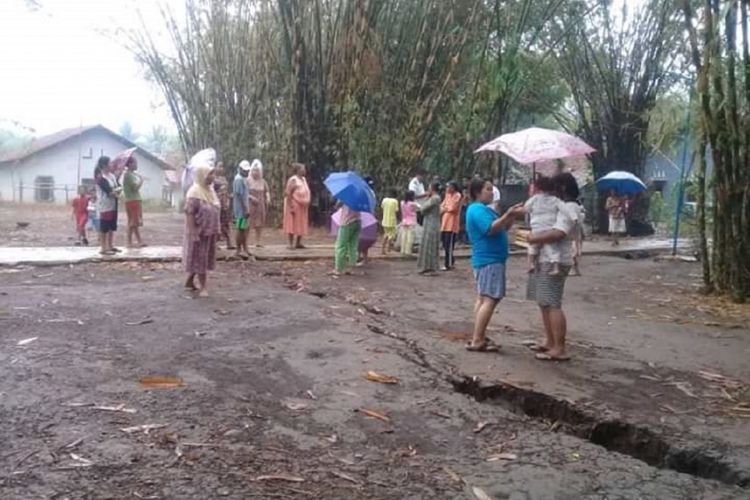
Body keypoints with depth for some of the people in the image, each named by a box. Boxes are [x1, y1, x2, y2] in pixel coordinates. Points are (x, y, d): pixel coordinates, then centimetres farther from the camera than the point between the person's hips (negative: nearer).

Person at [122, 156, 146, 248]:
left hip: (136, 200, 9)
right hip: (131, 201, -9)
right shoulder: (127, 174, -11)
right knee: (132, 223, -5)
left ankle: (139, 241, 12)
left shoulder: (133, 174, 16)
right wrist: (141, 181, -4)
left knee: (136, 222, 9)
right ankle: (130, 243, -1)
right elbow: (135, 187, -17)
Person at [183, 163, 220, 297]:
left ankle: (189, 282, 28)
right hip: (199, 232, -9)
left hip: (210, 232, 9)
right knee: (200, 260, 1)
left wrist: (216, 230, 15)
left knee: (204, 259, 15)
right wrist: (194, 233, -24)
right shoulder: (194, 192, -17)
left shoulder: (210, 190, 9)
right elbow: (189, 214, -20)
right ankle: (203, 287, 8)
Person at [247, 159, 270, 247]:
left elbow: (267, 191, 13)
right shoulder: (248, 180, -5)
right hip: (250, 204, -5)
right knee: (248, 224, -9)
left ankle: (258, 242, 14)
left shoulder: (263, 181, 8)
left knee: (260, 224, 7)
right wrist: (251, 197, -20)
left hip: (260, 205, 5)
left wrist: (268, 198, -5)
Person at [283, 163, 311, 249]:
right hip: (294, 205, -8)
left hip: (302, 206, 8)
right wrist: (290, 206, -22)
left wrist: (307, 203, 12)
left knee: (301, 224, 10)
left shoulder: (303, 179, 13)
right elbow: (288, 193, -17)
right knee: (292, 224, -5)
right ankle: (291, 244, -2)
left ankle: (298, 243, 18)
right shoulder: (293, 180, -11)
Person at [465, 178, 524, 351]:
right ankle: (477, 341, -16)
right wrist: (508, 215, -28)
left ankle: (479, 337, 16)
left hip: (489, 260, 11)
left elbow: (503, 228, 19)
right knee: (490, 299, -15)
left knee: (483, 299, 11)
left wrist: (512, 216, 5)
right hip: (489, 261, -11)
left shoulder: (485, 209, 18)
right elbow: (490, 229, -26)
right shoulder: (477, 209, -14)